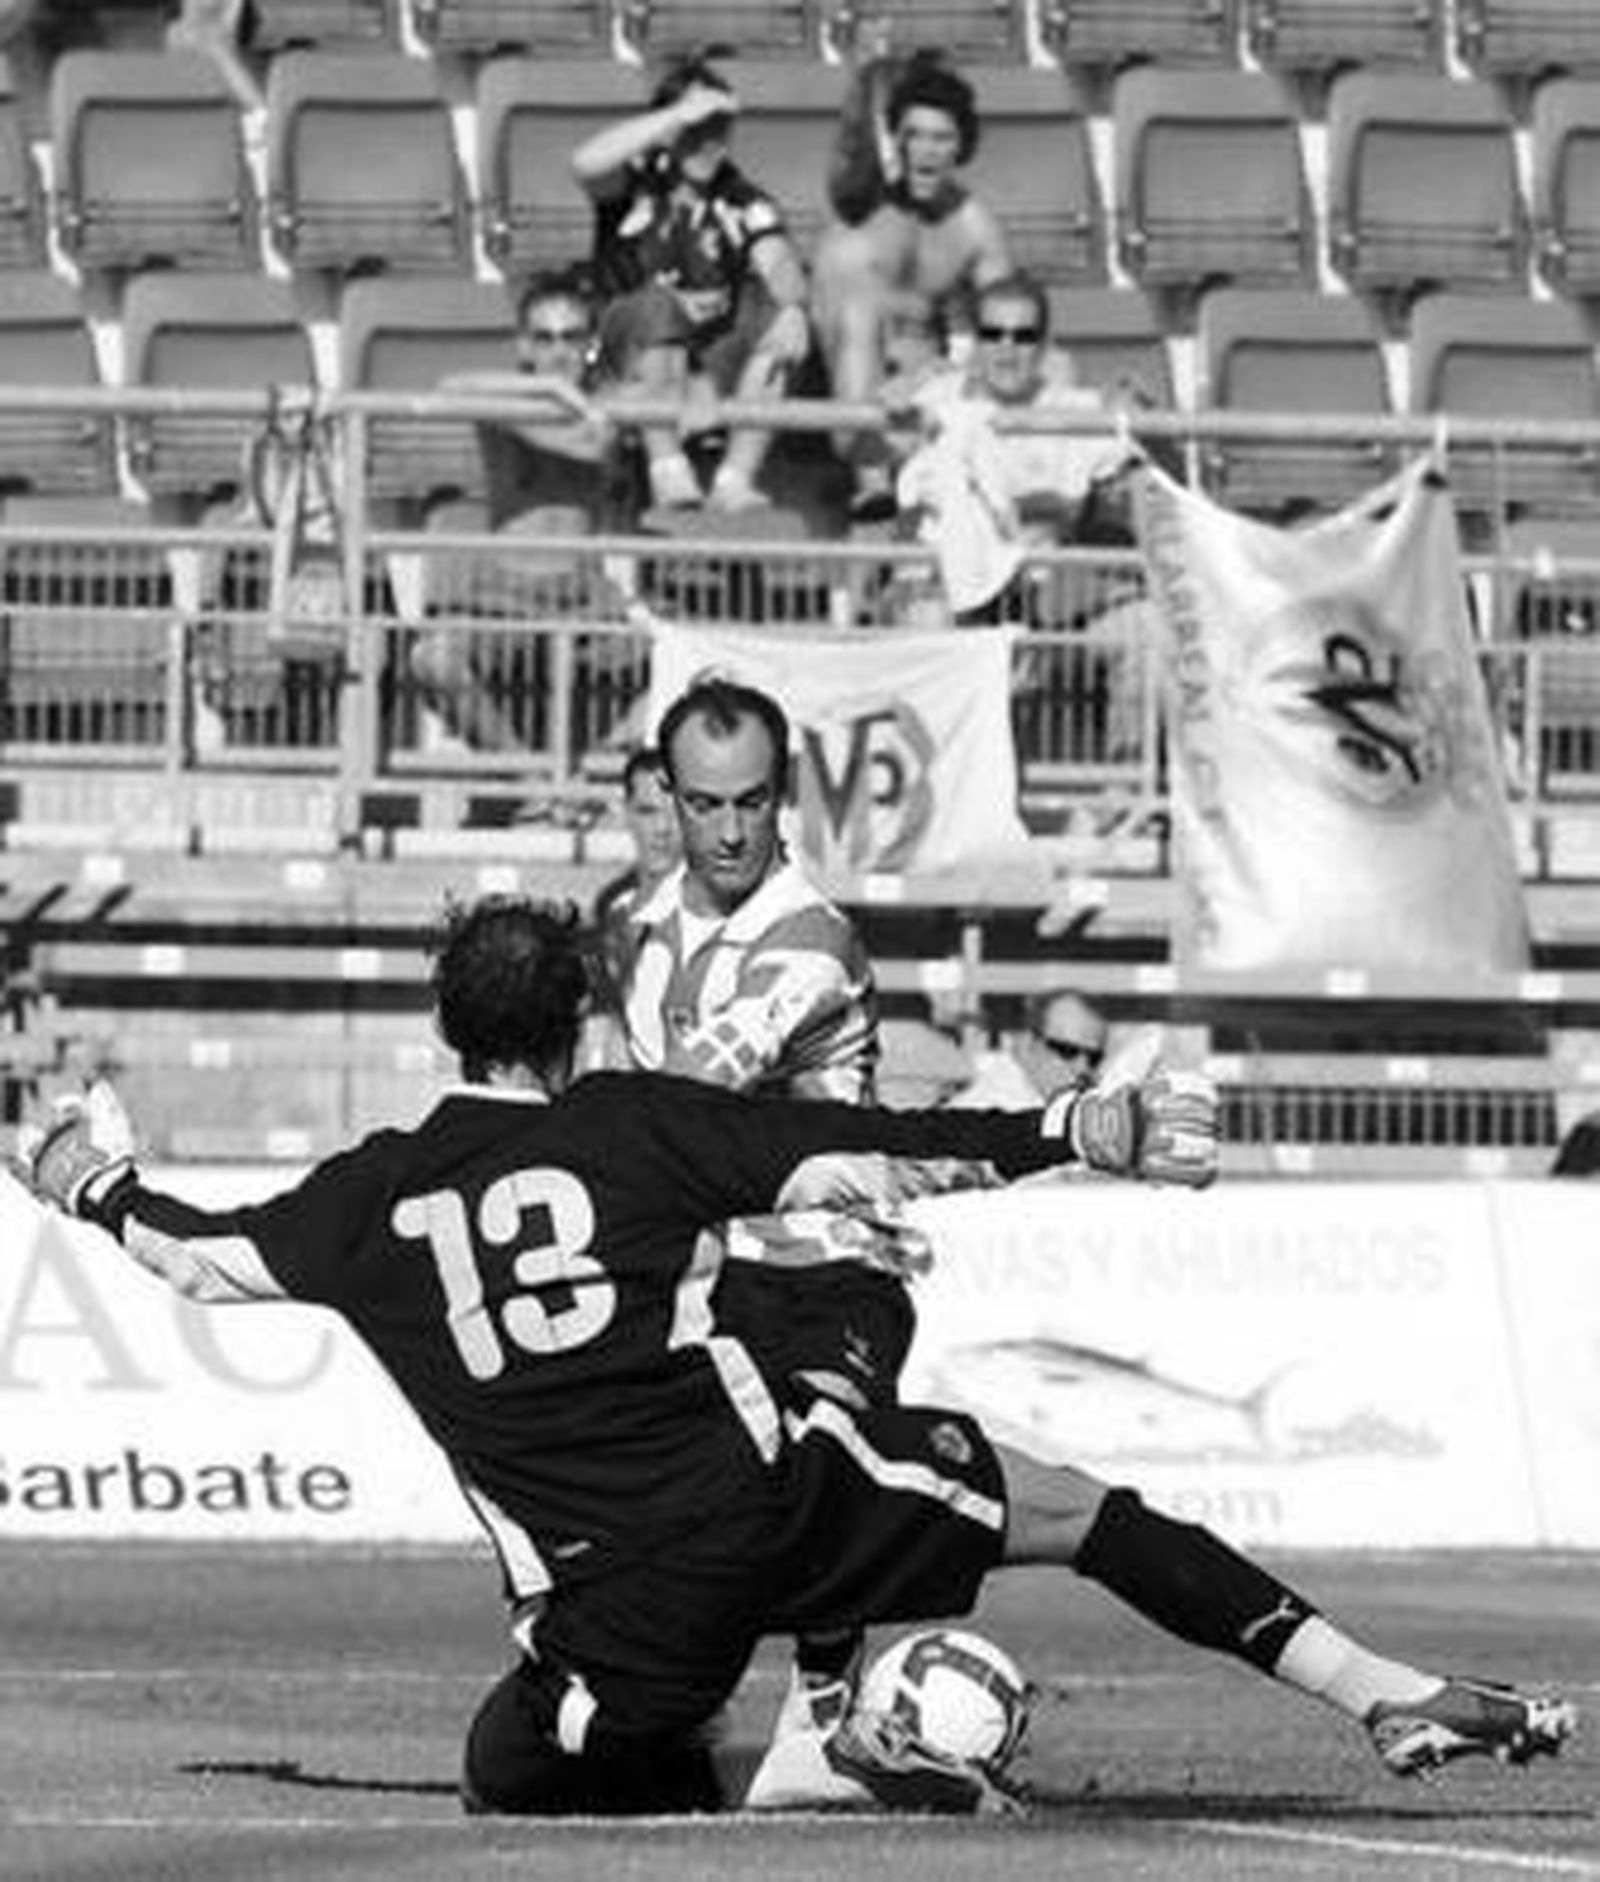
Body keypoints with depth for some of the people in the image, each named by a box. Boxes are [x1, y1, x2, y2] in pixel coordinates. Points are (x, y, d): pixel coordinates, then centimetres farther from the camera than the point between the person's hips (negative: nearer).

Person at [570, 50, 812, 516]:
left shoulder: (744, 202, 2)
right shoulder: (640, 179, -2)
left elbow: (777, 260, -15)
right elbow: (586, 164, -25)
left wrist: (792, 307, -39)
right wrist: (680, 115, -27)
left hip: (715, 363, 2)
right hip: (637, 350, -2)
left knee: (777, 322, -25)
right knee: (659, 303, -33)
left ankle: (735, 478, -30)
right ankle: (667, 469, -35)